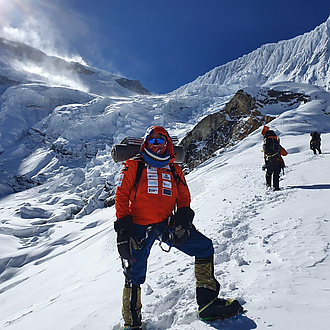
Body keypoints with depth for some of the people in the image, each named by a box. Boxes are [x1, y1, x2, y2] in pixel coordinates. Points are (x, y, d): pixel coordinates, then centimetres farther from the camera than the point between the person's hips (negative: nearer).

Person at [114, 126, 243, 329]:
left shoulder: (174, 170, 17)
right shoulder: (134, 166, 7)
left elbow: (184, 196, 15)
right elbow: (122, 195, 1)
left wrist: (183, 216, -5)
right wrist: (123, 225, -8)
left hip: (167, 224, 3)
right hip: (140, 226, -3)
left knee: (204, 247, -5)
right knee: (135, 275, -3)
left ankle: (207, 303, 4)